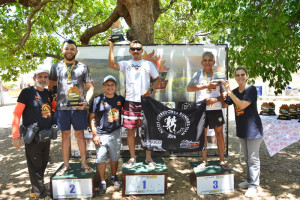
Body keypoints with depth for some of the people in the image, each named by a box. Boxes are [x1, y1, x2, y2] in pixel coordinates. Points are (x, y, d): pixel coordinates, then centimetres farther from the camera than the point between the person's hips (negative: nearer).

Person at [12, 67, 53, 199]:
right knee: (35, 167, 2)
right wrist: (15, 135, -16)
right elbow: (17, 113, -11)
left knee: (43, 165, 16)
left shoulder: (48, 94, 9)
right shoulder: (27, 92, -8)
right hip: (32, 137, -6)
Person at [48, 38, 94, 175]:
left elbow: (90, 87, 6)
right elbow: (51, 86, 12)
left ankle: (84, 163, 18)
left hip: (79, 107, -1)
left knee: (80, 134, 7)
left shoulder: (83, 67, 6)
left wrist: (86, 101, -9)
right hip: (62, 107, 1)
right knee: (65, 135, 8)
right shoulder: (56, 67, 9)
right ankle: (66, 165, 20)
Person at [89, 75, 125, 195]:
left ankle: (114, 177, 38)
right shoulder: (97, 100, -6)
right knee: (100, 159, 1)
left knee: (114, 158, 15)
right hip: (101, 134, -2)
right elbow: (91, 117, -4)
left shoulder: (120, 99, 2)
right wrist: (94, 134, -9)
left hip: (115, 133, 3)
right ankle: (102, 182, 20)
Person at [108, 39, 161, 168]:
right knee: (130, 130, 5)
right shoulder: (126, 64, 8)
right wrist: (111, 46, -10)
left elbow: (157, 79, 11)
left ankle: (148, 158, 18)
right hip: (130, 101, 0)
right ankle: (132, 158, 20)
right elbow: (112, 64, -9)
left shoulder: (148, 64, 10)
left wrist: (151, 89, -7)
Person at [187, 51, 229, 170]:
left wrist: (215, 99, -12)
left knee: (219, 134, 6)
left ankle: (222, 160, 20)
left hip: (216, 108, 1)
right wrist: (206, 86, -18)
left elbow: (223, 95, 8)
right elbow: (189, 88, -12)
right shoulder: (198, 74, 4)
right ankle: (204, 161, 20)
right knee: (202, 135, 6)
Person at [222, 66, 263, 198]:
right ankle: (249, 180, 33)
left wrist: (229, 91, -24)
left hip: (253, 129, -7)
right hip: (241, 129, 7)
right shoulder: (234, 92, 6)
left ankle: (253, 185, 11)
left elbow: (242, 104, -24)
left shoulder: (251, 89, -13)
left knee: (253, 158, 0)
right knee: (247, 157, 18)